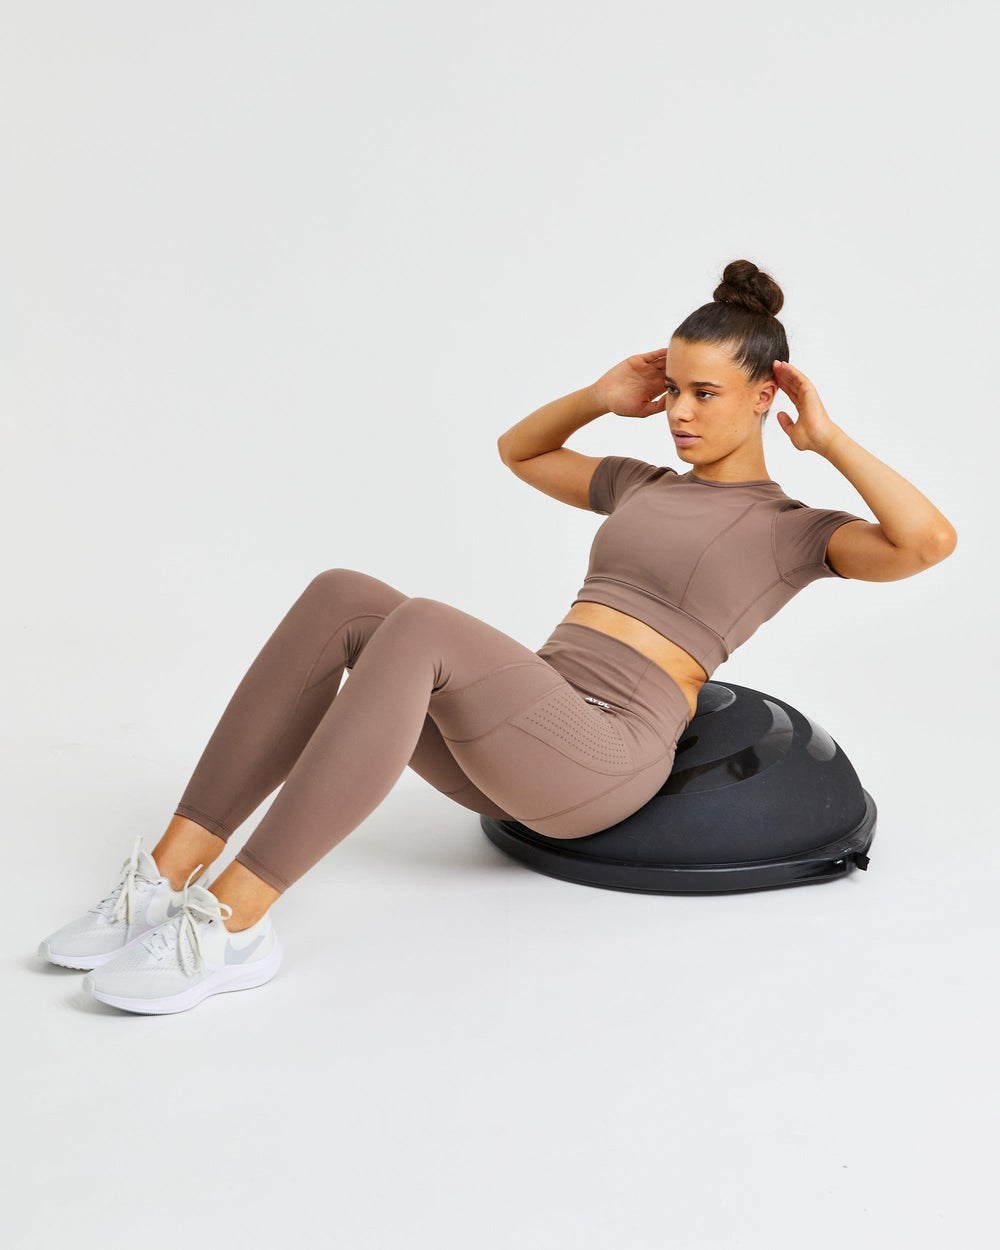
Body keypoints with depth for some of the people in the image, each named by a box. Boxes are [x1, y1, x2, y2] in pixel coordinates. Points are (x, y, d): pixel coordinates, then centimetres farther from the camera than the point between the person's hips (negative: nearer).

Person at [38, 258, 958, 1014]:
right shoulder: (643, 487, 27)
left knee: (417, 627, -34)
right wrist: (602, 399, 25)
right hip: (520, 747, 7)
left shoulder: (790, 529, 9)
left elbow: (928, 541, -10)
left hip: (608, 753, -7)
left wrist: (829, 440, -2)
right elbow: (518, 451, 39)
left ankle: (232, 925, -34)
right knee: (341, 598, -20)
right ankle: (168, 876, -23)